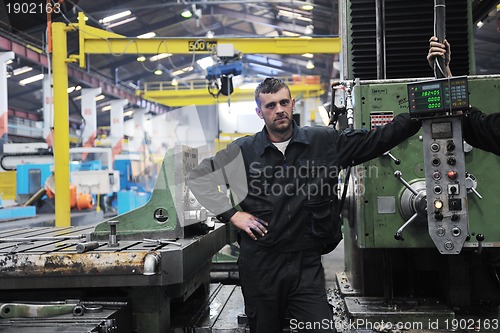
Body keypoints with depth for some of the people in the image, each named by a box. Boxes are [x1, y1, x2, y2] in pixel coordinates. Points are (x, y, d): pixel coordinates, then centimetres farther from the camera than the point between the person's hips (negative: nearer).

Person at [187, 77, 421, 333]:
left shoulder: (325, 142, 3)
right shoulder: (242, 151, 0)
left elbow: (378, 139, 5)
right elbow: (198, 176, 7)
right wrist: (231, 214, -1)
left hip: (307, 264, 0)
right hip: (259, 264, 0)